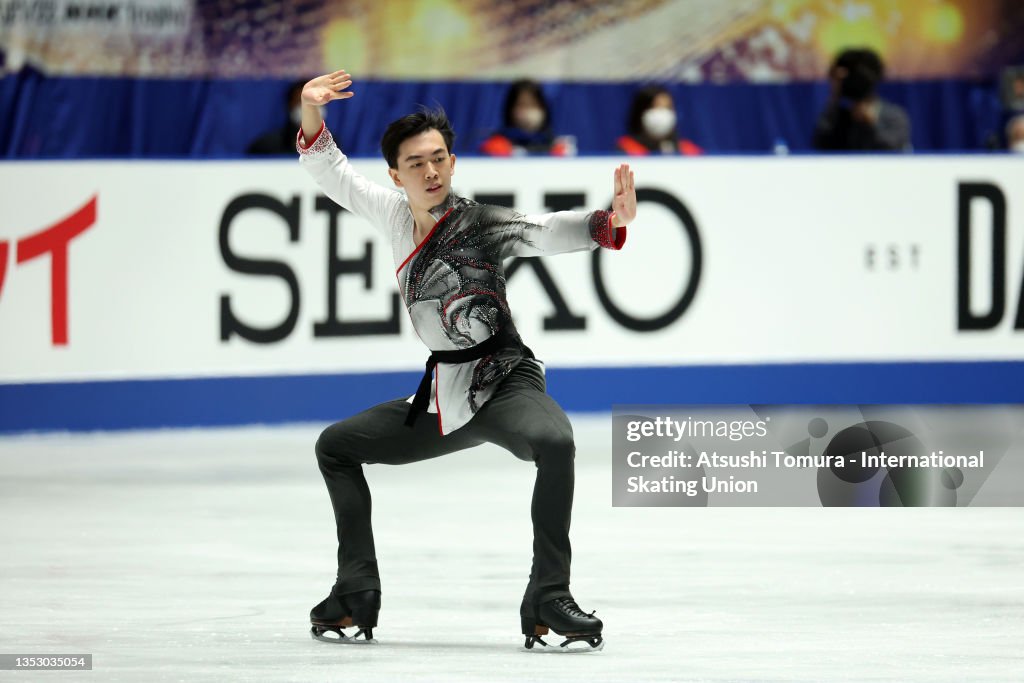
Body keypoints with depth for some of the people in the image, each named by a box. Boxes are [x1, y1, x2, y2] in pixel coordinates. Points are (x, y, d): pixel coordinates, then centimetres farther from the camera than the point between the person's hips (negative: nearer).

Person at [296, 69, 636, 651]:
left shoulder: (479, 225, -16)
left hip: (505, 383, -8)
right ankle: (356, 597, 25)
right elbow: (335, 175, 13)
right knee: (336, 446, 19)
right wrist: (311, 114, -6)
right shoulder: (397, 215, 3)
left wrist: (609, 222, -52)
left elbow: (550, 232, -32)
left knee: (554, 441, -40)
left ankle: (549, 599, -36)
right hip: (444, 397, 8)